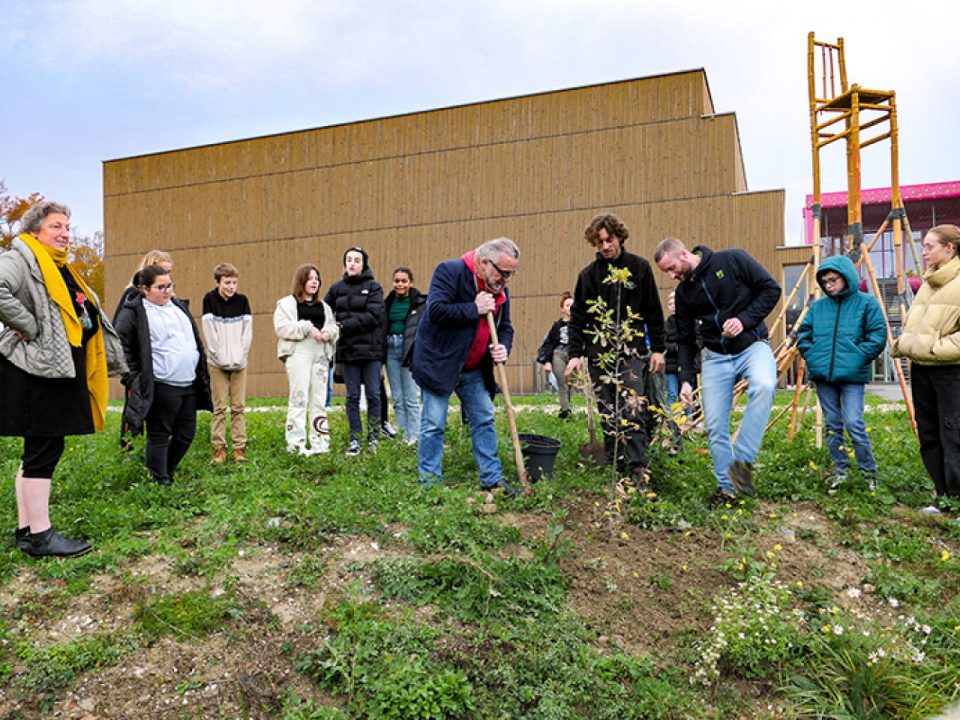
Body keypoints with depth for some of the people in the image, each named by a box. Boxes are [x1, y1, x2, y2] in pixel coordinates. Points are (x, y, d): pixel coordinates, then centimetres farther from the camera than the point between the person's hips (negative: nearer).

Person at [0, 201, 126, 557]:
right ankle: (41, 536, 1)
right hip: (37, 371, -9)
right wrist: (30, 327, -20)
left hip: (60, 371, 9)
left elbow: (89, 317, 30)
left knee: (39, 451, 12)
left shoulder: (63, 270, 20)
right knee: (43, 451, -6)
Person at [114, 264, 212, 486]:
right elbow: (121, 348, -6)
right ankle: (161, 482, 14)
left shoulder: (178, 306, 17)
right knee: (159, 436, 3)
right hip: (160, 387, -7)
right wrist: (133, 380, -9)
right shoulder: (133, 312, -5)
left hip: (189, 384, 7)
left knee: (186, 434, 13)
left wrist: (202, 375, 18)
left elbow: (195, 340, 24)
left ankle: (166, 471, 31)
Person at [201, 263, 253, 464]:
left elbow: (247, 331, 2)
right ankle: (218, 448, 6)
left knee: (238, 407, 3)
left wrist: (239, 357, -8)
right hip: (217, 362, -2)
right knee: (219, 407, 0)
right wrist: (222, 358, -12)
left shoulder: (242, 300, 5)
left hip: (239, 362, 2)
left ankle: (240, 448, 7)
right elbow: (210, 332, -6)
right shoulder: (210, 299, 0)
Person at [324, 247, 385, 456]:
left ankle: (373, 439, 11)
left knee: (373, 395, 1)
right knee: (352, 396, 6)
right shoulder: (337, 288, 9)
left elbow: (373, 316, -12)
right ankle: (355, 440, 11)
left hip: (370, 349, -3)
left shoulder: (373, 287, -1)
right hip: (347, 350, 3)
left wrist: (344, 325, -13)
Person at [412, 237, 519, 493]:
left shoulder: (500, 290, 5)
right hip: (439, 363, -7)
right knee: (433, 425, -3)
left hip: (474, 369, 7)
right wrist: (475, 309, -22)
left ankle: (492, 479, 21)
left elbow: (506, 328, 14)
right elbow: (436, 311, -28)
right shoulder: (450, 271, -16)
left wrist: (503, 347, -9)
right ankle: (429, 482, 9)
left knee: (484, 420, 10)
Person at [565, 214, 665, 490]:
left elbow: (654, 312, 8)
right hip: (599, 354, 2)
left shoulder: (640, 267, 5)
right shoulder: (588, 274, 6)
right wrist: (575, 354, -2)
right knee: (608, 416, 4)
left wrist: (658, 349, 5)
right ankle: (616, 471, 13)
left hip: (632, 352, -2)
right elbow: (578, 318, 6)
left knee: (632, 412, -13)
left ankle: (638, 472, -12)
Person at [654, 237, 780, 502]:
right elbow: (685, 340, 10)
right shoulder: (683, 292, 6)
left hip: (752, 345, -4)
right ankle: (727, 487, 14)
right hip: (716, 357, 4)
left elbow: (771, 289, -6)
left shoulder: (732, 260, -7)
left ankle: (743, 460, -28)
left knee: (764, 386, -37)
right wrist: (686, 379, 1)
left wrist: (744, 319, -18)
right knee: (715, 426, -1)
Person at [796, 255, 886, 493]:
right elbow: (803, 332, 14)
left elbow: (878, 336, -5)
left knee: (854, 423, -9)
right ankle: (840, 470, 22)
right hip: (823, 375, 4)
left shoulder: (866, 303, -2)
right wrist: (811, 356, 3)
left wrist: (858, 358, -11)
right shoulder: (818, 306, 8)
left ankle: (869, 472, 9)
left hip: (852, 376, -4)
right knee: (832, 424, 10)